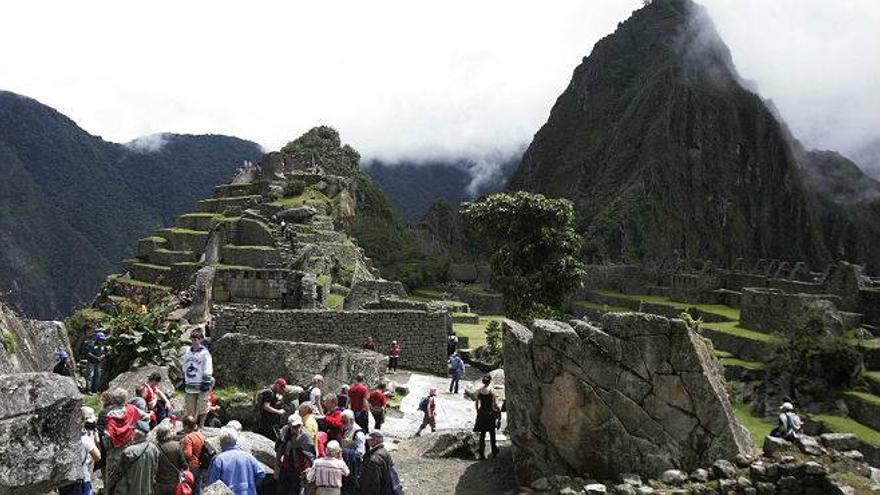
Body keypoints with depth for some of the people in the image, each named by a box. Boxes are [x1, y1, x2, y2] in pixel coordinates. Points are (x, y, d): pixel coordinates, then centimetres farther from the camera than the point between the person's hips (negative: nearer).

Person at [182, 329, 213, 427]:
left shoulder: (204, 353, -7)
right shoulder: (187, 352, 12)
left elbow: (207, 369, -10)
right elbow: (184, 366, 22)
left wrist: (206, 382, -15)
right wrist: (184, 380, 20)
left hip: (201, 385, -6)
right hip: (190, 384, 6)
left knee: (202, 408, 1)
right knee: (190, 409, 11)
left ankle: (201, 426, 11)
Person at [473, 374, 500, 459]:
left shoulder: (479, 390, -3)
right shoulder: (491, 390, -14)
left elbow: (476, 402, 2)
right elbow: (495, 403, -10)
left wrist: (478, 410, 15)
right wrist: (497, 412, 3)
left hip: (481, 413, 3)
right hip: (490, 413, -3)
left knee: (482, 434, 10)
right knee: (492, 434, 13)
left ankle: (482, 454, 10)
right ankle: (494, 452, 23)